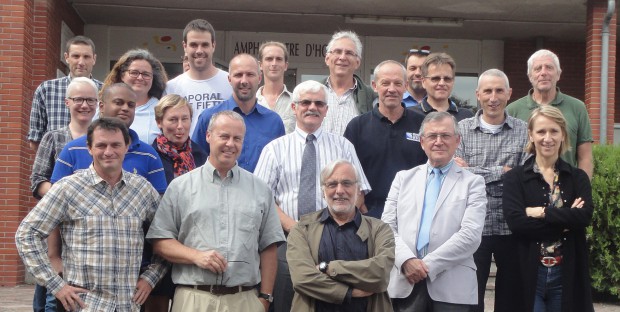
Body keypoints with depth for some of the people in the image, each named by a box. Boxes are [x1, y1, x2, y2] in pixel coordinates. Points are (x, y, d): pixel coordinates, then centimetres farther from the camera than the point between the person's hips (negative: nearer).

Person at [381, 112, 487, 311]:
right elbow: (387, 226, 6)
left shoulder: (473, 183, 6)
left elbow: (471, 235, -6)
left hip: (451, 287, -2)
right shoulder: (404, 178, 14)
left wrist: (428, 265, -12)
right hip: (405, 283, 2)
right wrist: (406, 260, -11)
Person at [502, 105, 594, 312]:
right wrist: (566, 221, -13)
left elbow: (585, 216, -11)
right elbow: (515, 221, -15)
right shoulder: (515, 178, 0)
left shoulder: (578, 178, 7)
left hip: (567, 274, 2)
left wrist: (541, 213, -14)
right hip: (529, 274, -2)